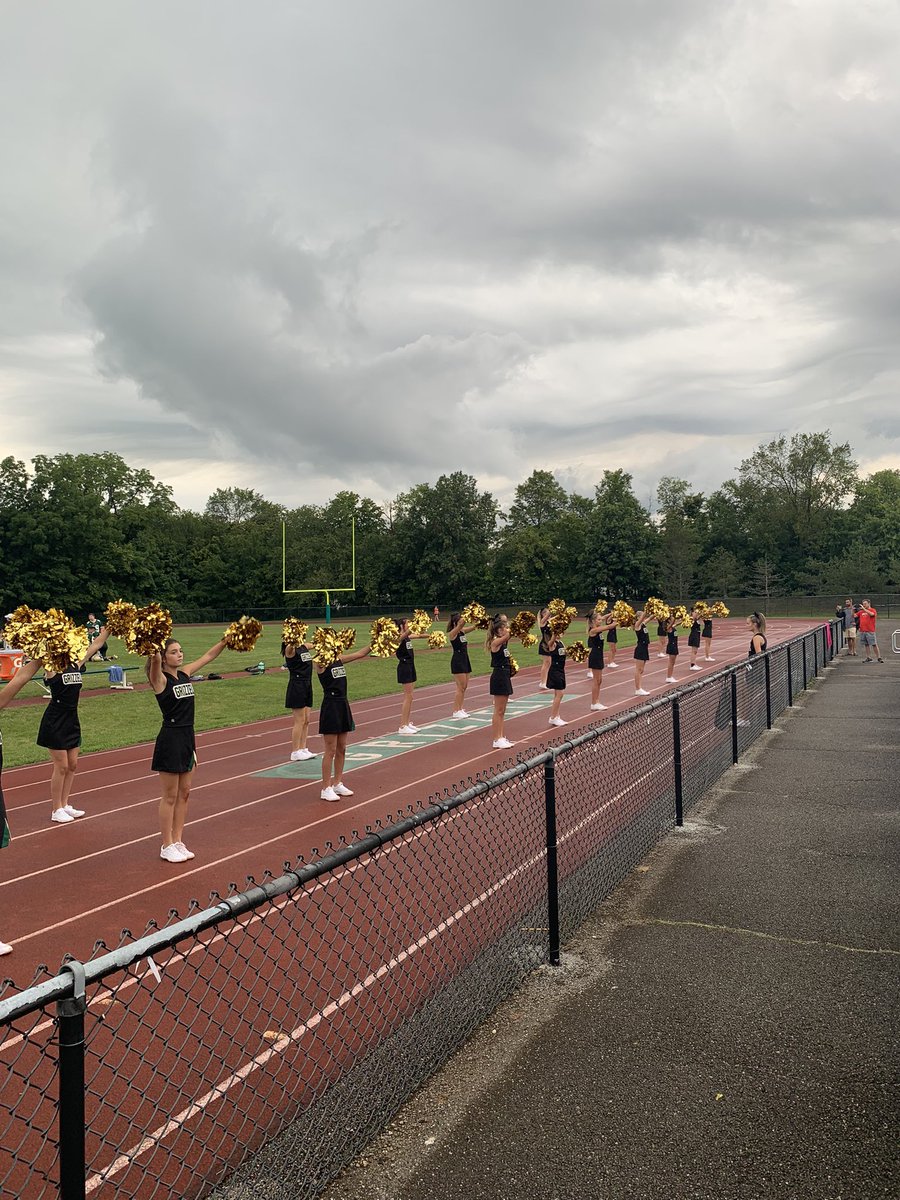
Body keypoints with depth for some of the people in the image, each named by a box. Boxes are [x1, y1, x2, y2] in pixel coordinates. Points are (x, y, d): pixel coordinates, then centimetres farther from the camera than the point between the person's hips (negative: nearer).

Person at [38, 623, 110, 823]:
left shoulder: (76, 665, 4)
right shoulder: (52, 667, -12)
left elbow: (94, 646, 7)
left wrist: (106, 630, 3)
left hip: (72, 720, 7)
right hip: (55, 722, -7)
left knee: (72, 765, 13)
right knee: (61, 767, 0)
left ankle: (64, 805, 26)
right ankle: (56, 810, 13)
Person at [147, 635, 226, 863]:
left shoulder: (185, 673, 7)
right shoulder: (160, 678, -12)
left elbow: (208, 656, 12)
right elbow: (155, 661, -34)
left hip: (187, 738, 7)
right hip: (170, 740, -7)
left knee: (184, 793, 13)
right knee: (170, 796, 3)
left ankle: (177, 841, 24)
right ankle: (167, 846, 15)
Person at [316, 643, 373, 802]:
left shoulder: (340, 659, 9)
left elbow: (360, 654, 10)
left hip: (343, 705, 7)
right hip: (330, 706, -7)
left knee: (342, 748, 14)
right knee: (331, 750, -2)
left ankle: (338, 783, 25)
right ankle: (326, 788, 7)